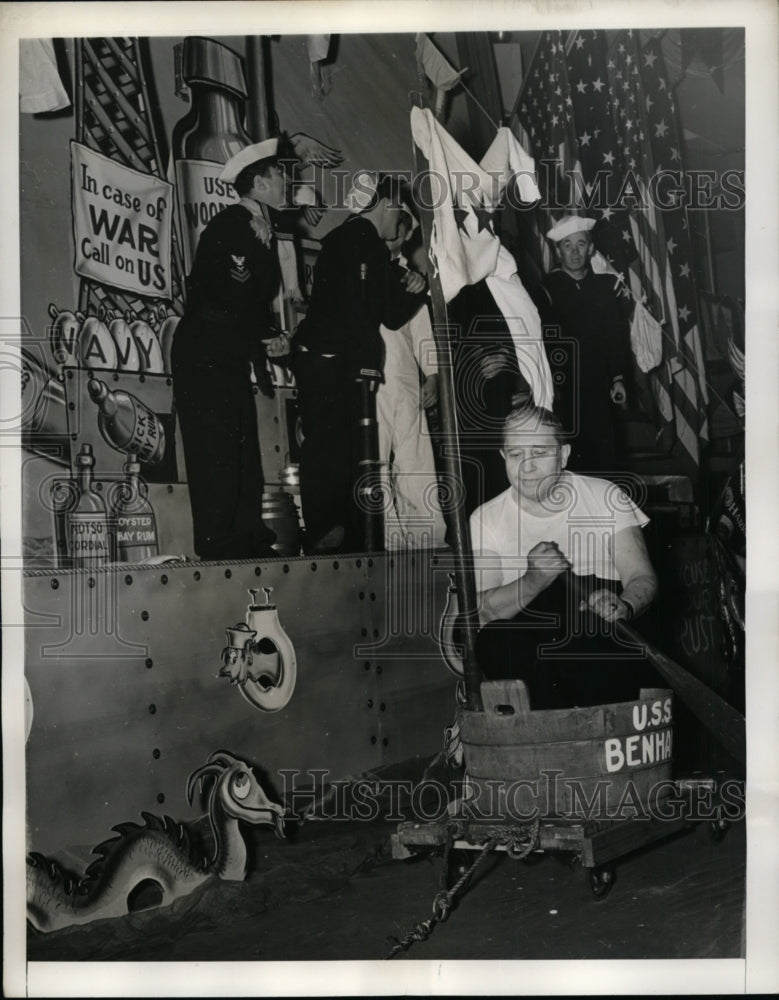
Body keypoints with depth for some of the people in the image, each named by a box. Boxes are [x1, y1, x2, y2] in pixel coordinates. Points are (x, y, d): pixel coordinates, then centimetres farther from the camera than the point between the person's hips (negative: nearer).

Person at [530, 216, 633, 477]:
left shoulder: (606, 286, 9)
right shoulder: (546, 289, 0)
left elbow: (618, 336, 11)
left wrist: (619, 378, 6)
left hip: (601, 388, 3)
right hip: (563, 389, -2)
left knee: (607, 454, 0)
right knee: (568, 457, -2)